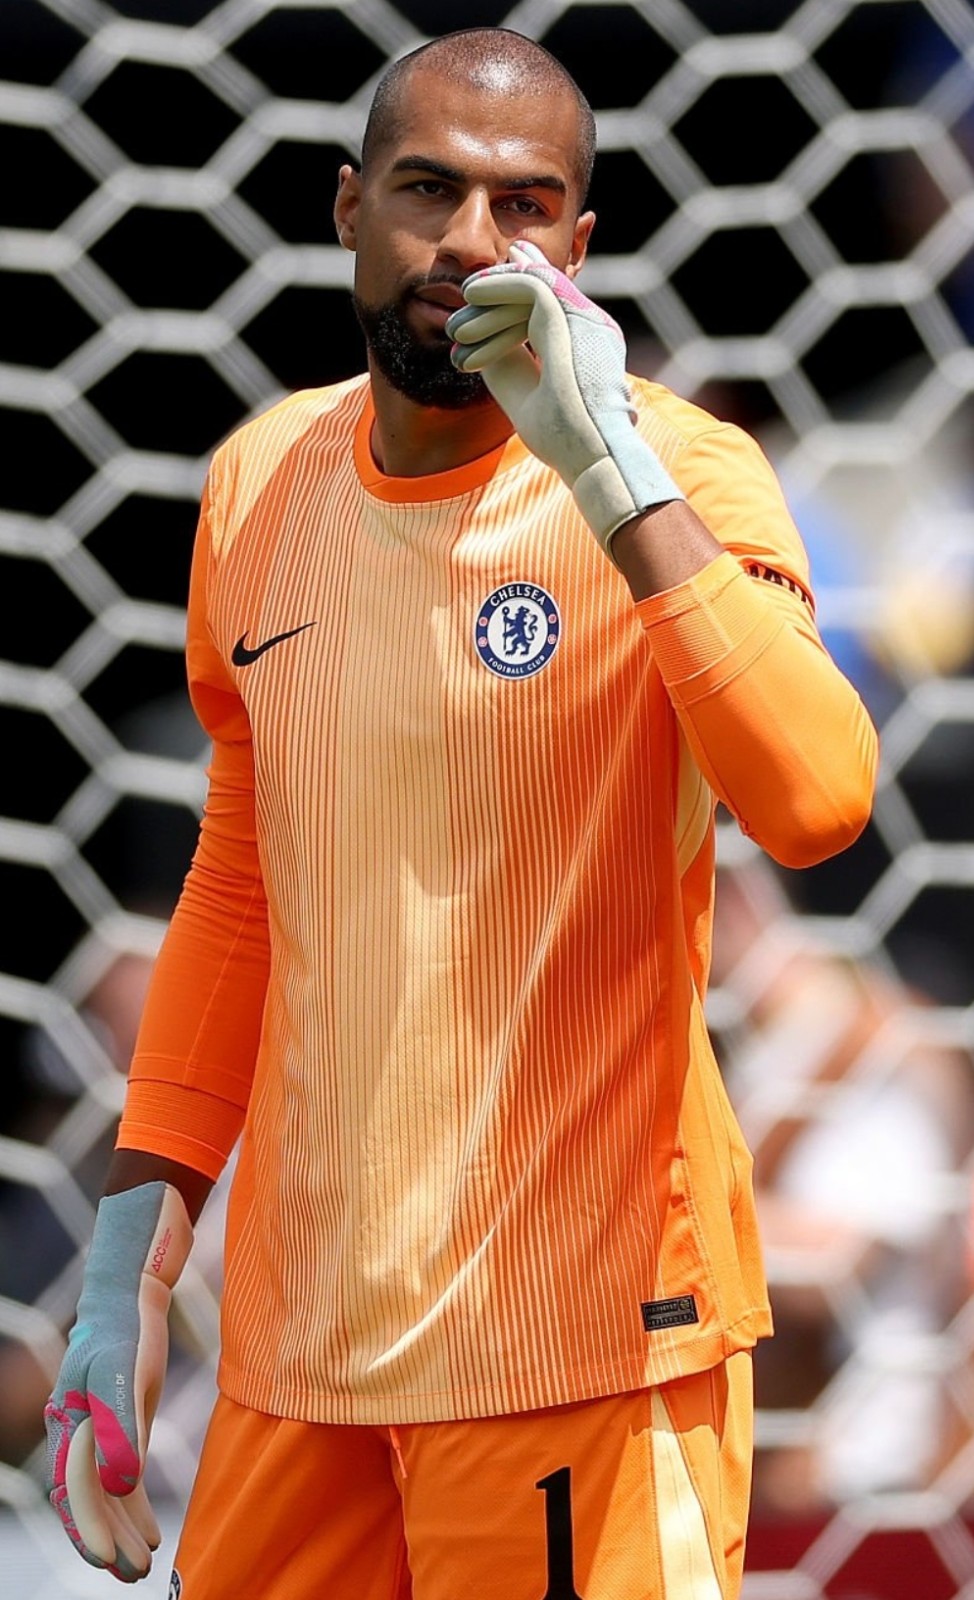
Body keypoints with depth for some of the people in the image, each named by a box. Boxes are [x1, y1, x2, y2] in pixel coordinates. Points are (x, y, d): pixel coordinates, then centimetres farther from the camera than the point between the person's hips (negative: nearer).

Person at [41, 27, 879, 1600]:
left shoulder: (678, 472, -10)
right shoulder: (260, 481, 7)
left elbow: (814, 803, -28)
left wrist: (608, 470, -29)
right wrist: (138, 1237, 12)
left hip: (575, 1332, -5)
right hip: (297, 1322, 5)